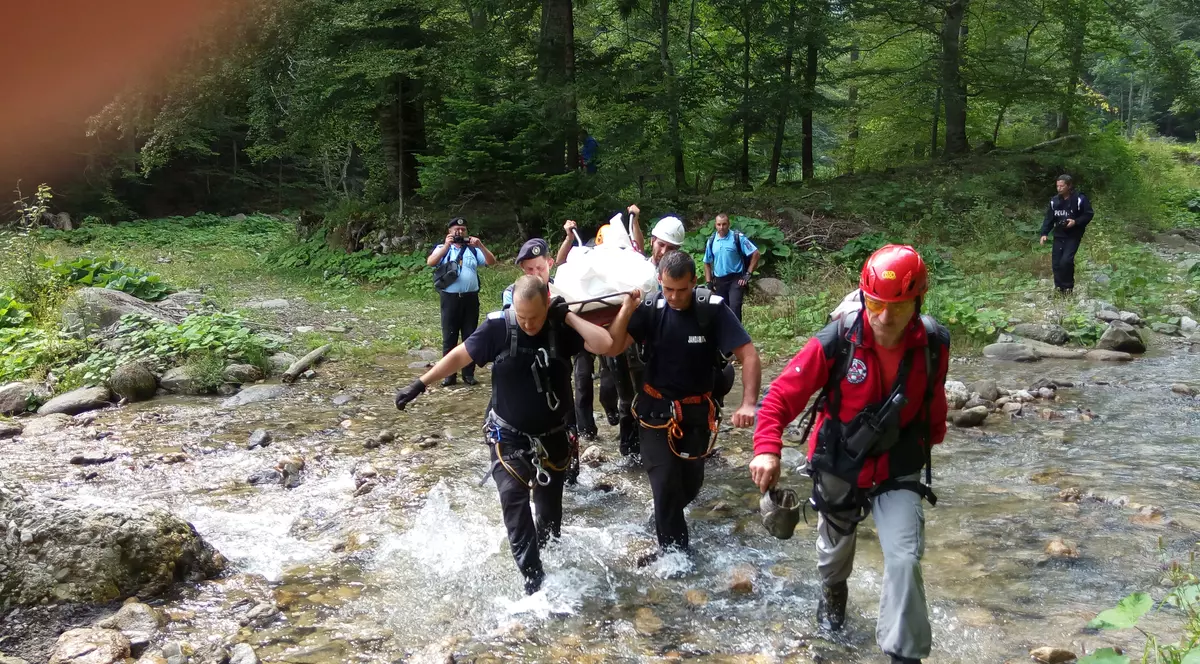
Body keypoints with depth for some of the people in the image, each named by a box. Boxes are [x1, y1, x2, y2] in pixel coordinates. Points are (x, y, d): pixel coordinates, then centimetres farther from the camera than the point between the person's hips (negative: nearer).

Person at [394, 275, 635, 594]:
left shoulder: (562, 327, -14)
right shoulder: (498, 326, -17)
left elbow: (607, 345, -26)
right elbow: (460, 355, -7)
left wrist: (569, 317, -25)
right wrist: (419, 385, -4)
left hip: (553, 436, 2)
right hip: (508, 435, -2)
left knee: (550, 507, 14)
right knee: (513, 498, -20)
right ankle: (534, 578, -17)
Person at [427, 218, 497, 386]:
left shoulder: (473, 250, 11)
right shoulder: (442, 248, 6)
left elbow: (492, 262, 0)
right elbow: (430, 262, -13)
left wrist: (480, 245, -13)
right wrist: (447, 245, -19)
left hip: (470, 298, 2)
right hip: (450, 298, -2)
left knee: (470, 337, 5)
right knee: (449, 338, 2)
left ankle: (469, 373, 12)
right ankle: (449, 374, 7)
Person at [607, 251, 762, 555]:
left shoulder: (712, 308, -17)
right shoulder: (650, 308, -12)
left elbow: (748, 355, -19)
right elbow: (612, 348, -17)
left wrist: (748, 404, -31)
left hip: (697, 411, 1)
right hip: (656, 409, -1)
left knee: (691, 482, 14)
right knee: (665, 481, -9)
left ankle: (667, 517, 46)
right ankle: (673, 549, 10)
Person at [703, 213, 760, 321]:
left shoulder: (738, 237, -8)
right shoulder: (711, 240, 4)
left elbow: (756, 254, -7)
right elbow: (707, 263, 15)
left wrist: (748, 274, -9)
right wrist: (709, 282, 7)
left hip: (736, 279, -4)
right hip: (719, 281, 4)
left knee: (734, 308, -17)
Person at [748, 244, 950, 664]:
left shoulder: (934, 344, -16)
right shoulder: (836, 342, -26)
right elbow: (783, 393, -23)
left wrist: (933, 440, 22)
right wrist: (767, 448, -37)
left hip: (898, 473, 1)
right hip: (838, 468, 0)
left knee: (905, 560, -12)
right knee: (835, 550, 23)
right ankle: (833, 592, 58)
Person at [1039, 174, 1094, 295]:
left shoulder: (1080, 199, -10)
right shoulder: (1054, 201, 3)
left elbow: (1089, 215, -6)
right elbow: (1049, 218, 6)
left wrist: (1076, 222, -21)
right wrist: (1044, 233, -6)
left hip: (1073, 236, -5)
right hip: (1059, 235, 5)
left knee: (1066, 260, -19)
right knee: (1056, 263, 1)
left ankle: (1068, 287, -2)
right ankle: (1059, 288, 15)